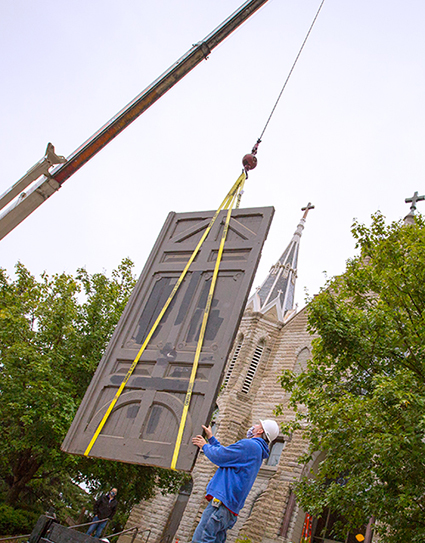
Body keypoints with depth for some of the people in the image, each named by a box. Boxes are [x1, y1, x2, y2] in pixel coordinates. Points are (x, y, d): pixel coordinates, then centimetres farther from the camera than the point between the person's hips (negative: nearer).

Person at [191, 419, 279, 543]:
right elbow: (226, 455, 32)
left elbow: (219, 457, -10)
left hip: (221, 503, -10)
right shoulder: (258, 451, 24)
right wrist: (211, 438, 36)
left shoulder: (249, 445, -9)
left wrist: (205, 446, 9)